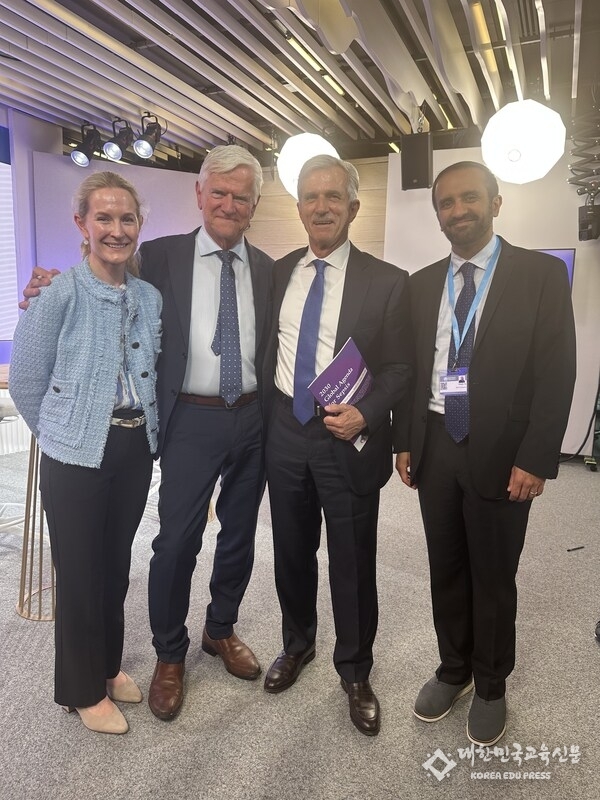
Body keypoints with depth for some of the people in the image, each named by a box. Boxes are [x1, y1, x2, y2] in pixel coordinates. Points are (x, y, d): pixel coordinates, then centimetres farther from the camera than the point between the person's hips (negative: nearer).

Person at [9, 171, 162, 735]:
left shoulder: (151, 297, 2)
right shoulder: (59, 294, -13)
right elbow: (26, 382, -5)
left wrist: (138, 430, 9)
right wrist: (66, 433, 4)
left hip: (135, 452, 5)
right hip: (76, 459, -4)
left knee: (116, 565, 19)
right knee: (79, 573, 10)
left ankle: (109, 666, 42)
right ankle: (83, 690, 33)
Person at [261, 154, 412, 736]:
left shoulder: (387, 282, -4)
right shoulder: (278, 273, 7)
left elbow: (398, 369, -3)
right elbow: (268, 350, 12)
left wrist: (365, 415, -18)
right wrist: (265, 420, 5)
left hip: (349, 437, -3)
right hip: (284, 431, 4)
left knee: (352, 563, 9)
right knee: (291, 551, 19)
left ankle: (355, 672, 35)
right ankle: (297, 643, 46)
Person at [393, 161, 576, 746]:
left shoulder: (541, 274, -3)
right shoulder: (421, 284, 9)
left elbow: (557, 373, -8)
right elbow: (410, 368, 10)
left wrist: (535, 459, -13)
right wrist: (404, 441, 5)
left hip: (501, 454, -3)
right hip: (434, 448, 4)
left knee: (493, 577, 12)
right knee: (446, 570, 16)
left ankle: (490, 686, 34)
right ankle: (453, 668, 38)